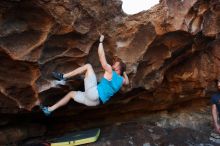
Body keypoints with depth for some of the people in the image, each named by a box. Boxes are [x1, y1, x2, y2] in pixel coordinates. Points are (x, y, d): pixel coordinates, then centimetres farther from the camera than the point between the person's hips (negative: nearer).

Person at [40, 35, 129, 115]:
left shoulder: (110, 71, -5)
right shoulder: (122, 80, 12)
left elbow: (101, 57, -7)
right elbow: (127, 82, 38)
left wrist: (101, 41, 1)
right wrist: (123, 71, 38)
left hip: (94, 93, -8)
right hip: (95, 101, 8)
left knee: (88, 66, -1)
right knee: (72, 93, 24)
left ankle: (63, 76, -1)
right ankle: (50, 110, 21)